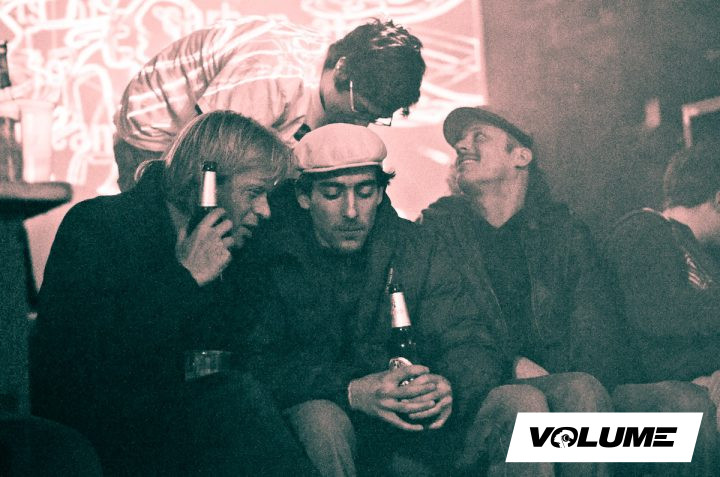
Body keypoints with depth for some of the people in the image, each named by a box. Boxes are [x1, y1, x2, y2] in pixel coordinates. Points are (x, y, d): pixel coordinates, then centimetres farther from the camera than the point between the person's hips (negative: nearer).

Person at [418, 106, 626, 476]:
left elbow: (593, 332, 7)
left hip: (554, 382, 2)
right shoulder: (438, 228, 10)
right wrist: (512, 366, -13)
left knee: (583, 389, -32)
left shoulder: (565, 232, 15)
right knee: (523, 402, -34)